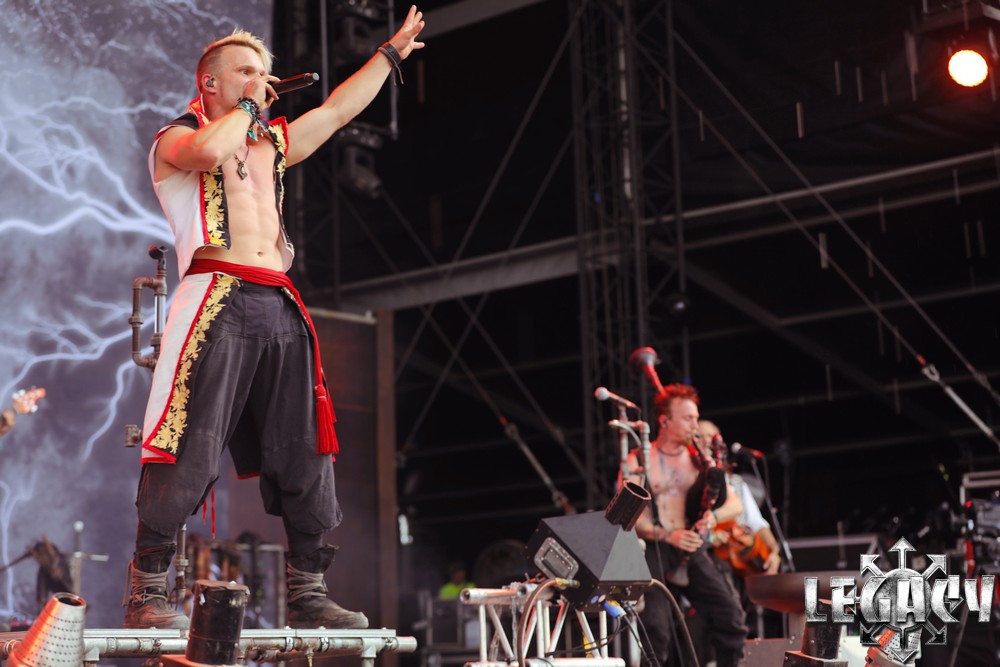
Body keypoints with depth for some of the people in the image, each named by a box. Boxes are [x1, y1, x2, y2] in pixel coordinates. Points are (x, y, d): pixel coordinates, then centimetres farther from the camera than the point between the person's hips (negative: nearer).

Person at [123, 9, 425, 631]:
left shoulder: (273, 143, 27)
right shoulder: (177, 138, 9)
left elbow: (339, 109, 35)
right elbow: (211, 150, -15)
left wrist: (391, 52, 40)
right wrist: (247, 109, 2)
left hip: (281, 310, 7)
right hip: (216, 300, -6)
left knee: (305, 456, 3)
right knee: (188, 454, -12)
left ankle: (308, 593, 9)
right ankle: (147, 592, -6)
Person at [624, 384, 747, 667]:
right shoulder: (639, 461, 1)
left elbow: (735, 504, 9)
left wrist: (714, 516, -14)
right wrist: (668, 536, -21)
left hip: (692, 551, 4)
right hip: (653, 551, -4)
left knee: (731, 617, -8)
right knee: (656, 631, -15)